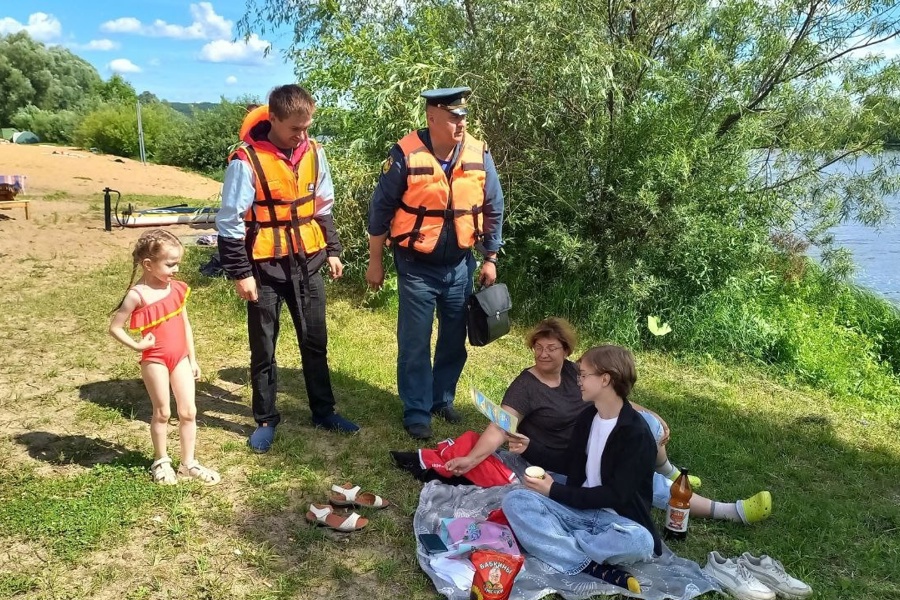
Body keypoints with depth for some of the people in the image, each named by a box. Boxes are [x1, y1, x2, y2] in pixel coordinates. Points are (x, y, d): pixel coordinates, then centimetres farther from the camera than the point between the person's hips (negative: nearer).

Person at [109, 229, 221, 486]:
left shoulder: (177, 288, 1)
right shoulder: (137, 295, -15)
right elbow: (114, 327, -10)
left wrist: (192, 358, 11)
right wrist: (137, 345, -17)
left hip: (180, 357, 5)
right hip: (155, 360, -5)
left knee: (189, 411, 6)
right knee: (162, 413, 8)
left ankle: (189, 463, 19)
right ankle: (161, 462, 28)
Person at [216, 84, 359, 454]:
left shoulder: (313, 152, 1)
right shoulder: (247, 160, -15)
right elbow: (230, 221, -13)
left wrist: (332, 250, 13)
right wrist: (240, 273, -13)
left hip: (307, 263, 5)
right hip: (266, 267, -4)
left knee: (315, 342, 14)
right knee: (263, 349, 8)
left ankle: (323, 411, 28)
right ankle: (265, 420, 24)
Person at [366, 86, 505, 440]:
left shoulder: (478, 154, -5)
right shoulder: (406, 154, -15)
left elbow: (493, 209, 5)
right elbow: (381, 208, -7)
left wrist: (490, 259, 6)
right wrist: (375, 261, -4)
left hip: (460, 265, 4)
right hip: (417, 266, -3)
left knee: (454, 341, 15)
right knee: (414, 344, 4)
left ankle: (442, 400, 34)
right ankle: (417, 412, 19)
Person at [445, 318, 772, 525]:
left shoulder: (572, 372, -3)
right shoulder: (525, 386, -22)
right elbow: (500, 427, -32)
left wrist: (651, 415, -2)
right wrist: (471, 458, -49)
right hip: (565, 464, -7)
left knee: (648, 423, -7)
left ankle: (668, 472, 24)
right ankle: (729, 511, -5)